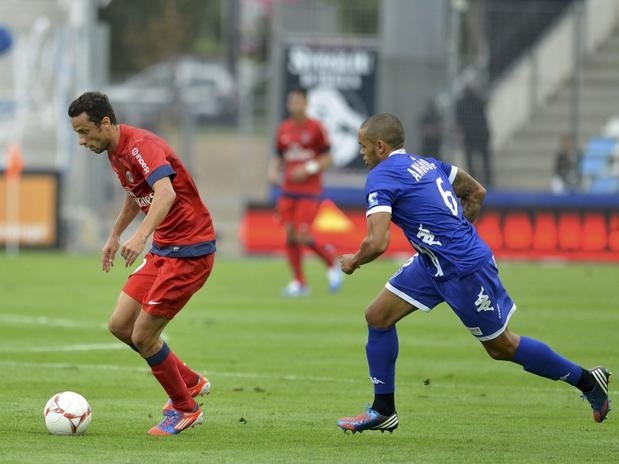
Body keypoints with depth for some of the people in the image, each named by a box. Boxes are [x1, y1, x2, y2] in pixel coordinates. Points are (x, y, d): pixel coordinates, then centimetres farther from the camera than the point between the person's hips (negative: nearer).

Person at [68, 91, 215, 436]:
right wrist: (115, 235, 36)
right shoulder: (116, 152, 8)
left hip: (190, 251, -10)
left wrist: (142, 235, -54)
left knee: (143, 336, -7)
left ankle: (185, 409, 13)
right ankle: (190, 382, 25)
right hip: (164, 249, 10)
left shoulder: (141, 146, -22)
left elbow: (166, 192, -41)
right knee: (120, 325, 8)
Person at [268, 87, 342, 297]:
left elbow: (328, 159, -4)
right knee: (290, 234, -1)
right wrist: (274, 171, -1)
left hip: (310, 191, -5)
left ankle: (331, 260, 13)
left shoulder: (316, 128, -5)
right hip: (288, 190, 5)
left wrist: (309, 169, -17)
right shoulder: (283, 129, 9)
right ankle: (299, 282, 9)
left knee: (303, 236, -14)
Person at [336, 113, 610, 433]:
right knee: (377, 316, 7)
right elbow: (477, 193, 18)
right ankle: (383, 412, 14)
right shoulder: (426, 163, 10)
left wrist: (353, 262, -4)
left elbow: (377, 243, -24)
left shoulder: (381, 178, -16)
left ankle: (587, 381, 21)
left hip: (465, 269, -10)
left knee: (501, 347, 7)